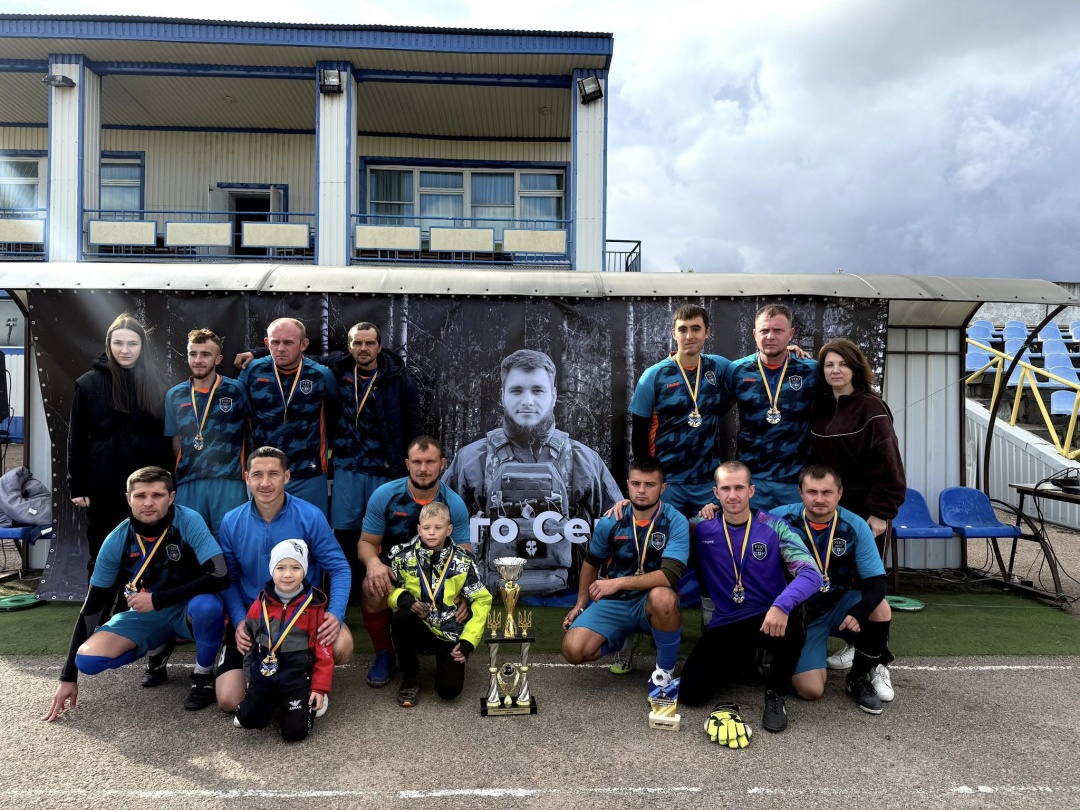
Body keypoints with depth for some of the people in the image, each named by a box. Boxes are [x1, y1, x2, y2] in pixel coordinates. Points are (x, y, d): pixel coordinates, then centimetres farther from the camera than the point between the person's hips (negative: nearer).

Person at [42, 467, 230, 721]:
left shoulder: (189, 522, -23)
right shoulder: (116, 541, -13)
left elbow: (220, 577, -31)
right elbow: (91, 606, -7)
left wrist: (156, 599, -26)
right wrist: (68, 677, -6)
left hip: (188, 610, -3)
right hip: (144, 616, 4)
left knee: (206, 605, -38)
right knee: (87, 659, -19)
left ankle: (203, 675, -8)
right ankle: (158, 652, 11)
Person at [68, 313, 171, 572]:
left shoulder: (155, 384, 4)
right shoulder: (90, 383, -3)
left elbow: (165, 438, 5)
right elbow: (76, 438, -1)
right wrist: (77, 485, -4)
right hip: (103, 483, -1)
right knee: (102, 553, 12)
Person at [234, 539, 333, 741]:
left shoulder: (314, 604, -8)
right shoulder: (261, 603, 2)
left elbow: (323, 649, -6)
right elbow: (250, 641, 15)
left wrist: (320, 687, -7)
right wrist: (250, 676, 14)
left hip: (297, 676, -3)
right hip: (263, 673, 3)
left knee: (294, 732, -11)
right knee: (248, 720, -9)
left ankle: (306, 703, 21)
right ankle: (273, 703, 22)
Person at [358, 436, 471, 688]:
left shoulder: (455, 504, -12)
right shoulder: (384, 495, -14)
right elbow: (366, 542, -6)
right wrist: (373, 563, -32)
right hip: (392, 566, -1)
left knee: (458, 608, -24)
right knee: (373, 589, -34)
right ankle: (384, 655, -8)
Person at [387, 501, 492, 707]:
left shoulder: (463, 562, -7)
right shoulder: (402, 556, -6)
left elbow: (481, 601, -3)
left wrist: (468, 641, -10)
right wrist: (402, 598, -23)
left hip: (449, 635, -1)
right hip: (417, 628, 1)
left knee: (449, 690, -16)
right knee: (401, 617, -33)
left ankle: (442, 659, 22)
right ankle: (410, 674, -6)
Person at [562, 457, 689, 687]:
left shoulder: (676, 522, -15)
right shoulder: (610, 521, -4)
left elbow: (670, 575, -27)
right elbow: (591, 563, 13)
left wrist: (618, 583, -30)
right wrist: (581, 604, 11)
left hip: (651, 602, -3)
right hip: (615, 601, 3)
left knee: (663, 596, -40)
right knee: (573, 650, -19)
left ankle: (665, 669, -11)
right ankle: (624, 638, 14)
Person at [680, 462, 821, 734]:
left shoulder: (774, 527, -10)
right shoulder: (702, 529, -5)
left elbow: (811, 573, -21)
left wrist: (782, 605, -40)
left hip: (768, 618, -2)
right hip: (725, 624, 2)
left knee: (792, 621, -37)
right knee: (690, 693, -11)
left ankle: (775, 695, -7)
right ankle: (742, 656, 21)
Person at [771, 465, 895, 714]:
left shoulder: (855, 526, -13)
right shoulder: (780, 519, -18)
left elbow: (876, 583, -14)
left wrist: (859, 612, -33)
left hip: (838, 606, 2)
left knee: (879, 609, -29)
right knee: (810, 690, -18)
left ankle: (862, 676, -1)